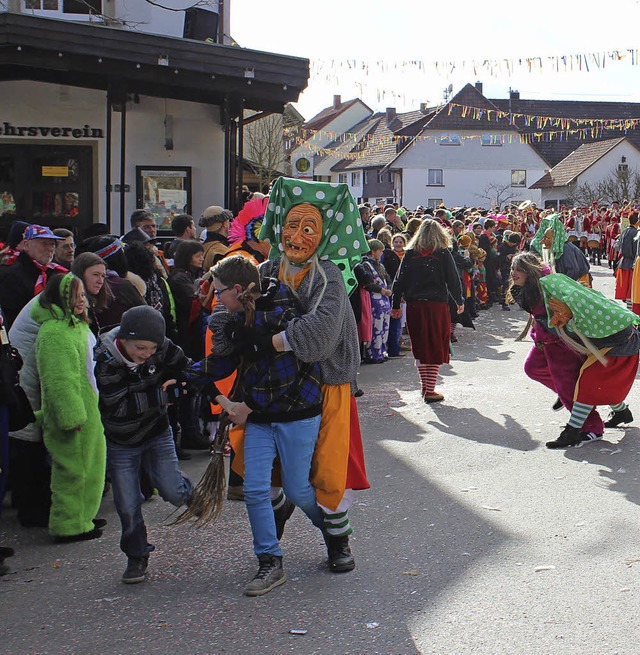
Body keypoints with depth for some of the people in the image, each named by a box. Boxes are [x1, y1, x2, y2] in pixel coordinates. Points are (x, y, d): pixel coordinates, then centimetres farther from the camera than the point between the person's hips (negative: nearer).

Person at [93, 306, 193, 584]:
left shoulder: (163, 349, -17)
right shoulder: (103, 362, -26)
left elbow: (188, 370, 5)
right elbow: (118, 406, -27)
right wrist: (160, 390, -22)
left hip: (157, 435, 2)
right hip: (120, 443, -1)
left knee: (173, 493, -5)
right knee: (127, 505, 0)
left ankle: (189, 491, 31)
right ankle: (137, 557, 21)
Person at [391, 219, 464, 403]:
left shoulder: (410, 254, 5)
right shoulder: (443, 254, -1)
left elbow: (399, 281, 5)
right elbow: (453, 279, 1)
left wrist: (396, 305, 13)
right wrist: (459, 302, 16)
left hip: (414, 305, 3)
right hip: (437, 305, -2)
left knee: (420, 348, 14)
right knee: (436, 348, 4)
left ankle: (425, 386, 19)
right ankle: (430, 390, 0)